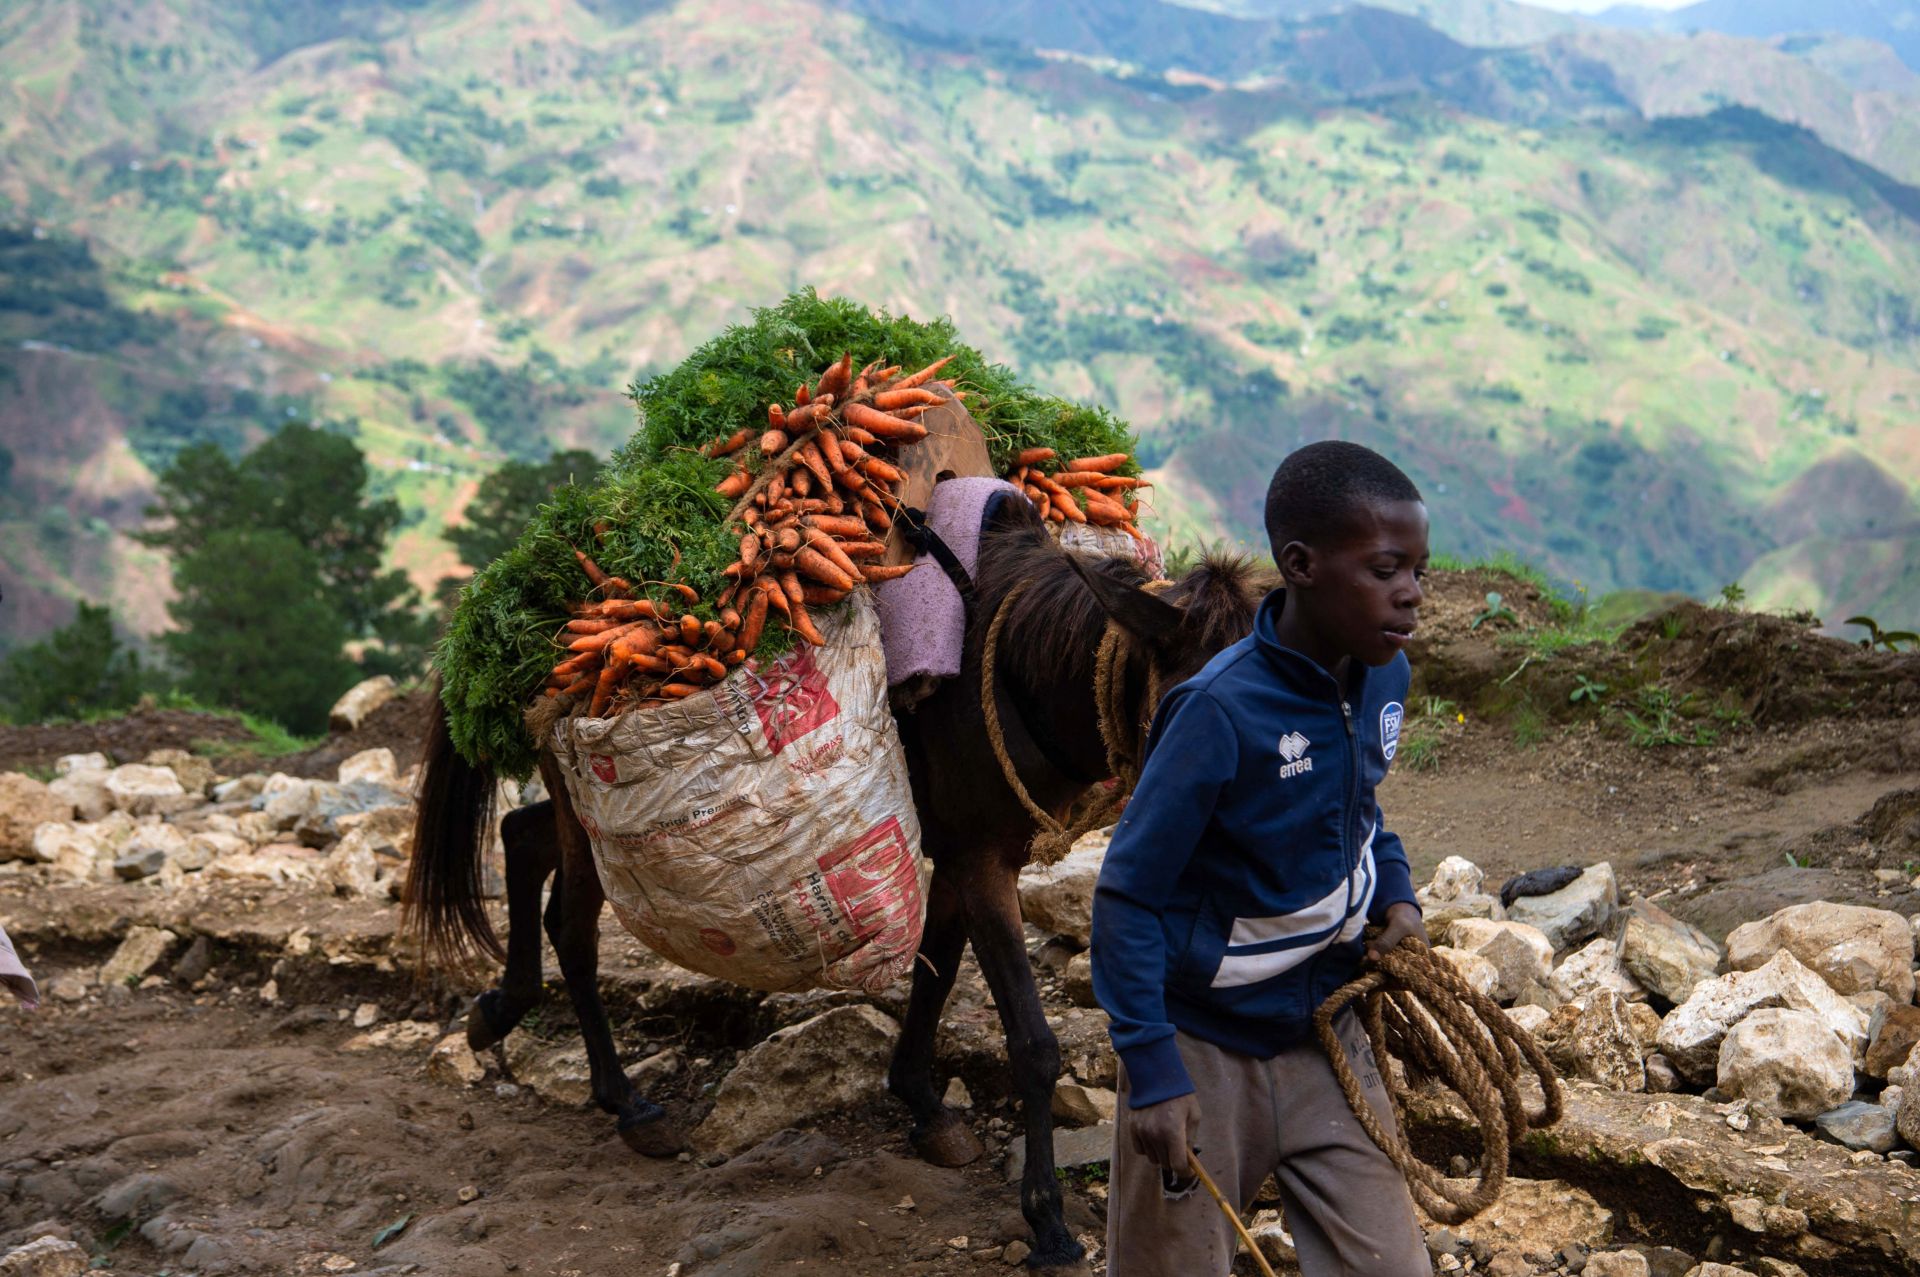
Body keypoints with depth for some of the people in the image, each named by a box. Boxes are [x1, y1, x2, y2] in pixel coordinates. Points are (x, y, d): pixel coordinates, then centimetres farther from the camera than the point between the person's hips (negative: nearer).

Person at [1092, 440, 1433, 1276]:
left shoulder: (1383, 677, -5)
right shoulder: (1224, 712, -25)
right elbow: (1128, 899, -19)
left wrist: (1395, 896, -1)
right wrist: (1151, 1072, -21)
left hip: (1326, 1032, 6)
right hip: (1205, 1052, -6)